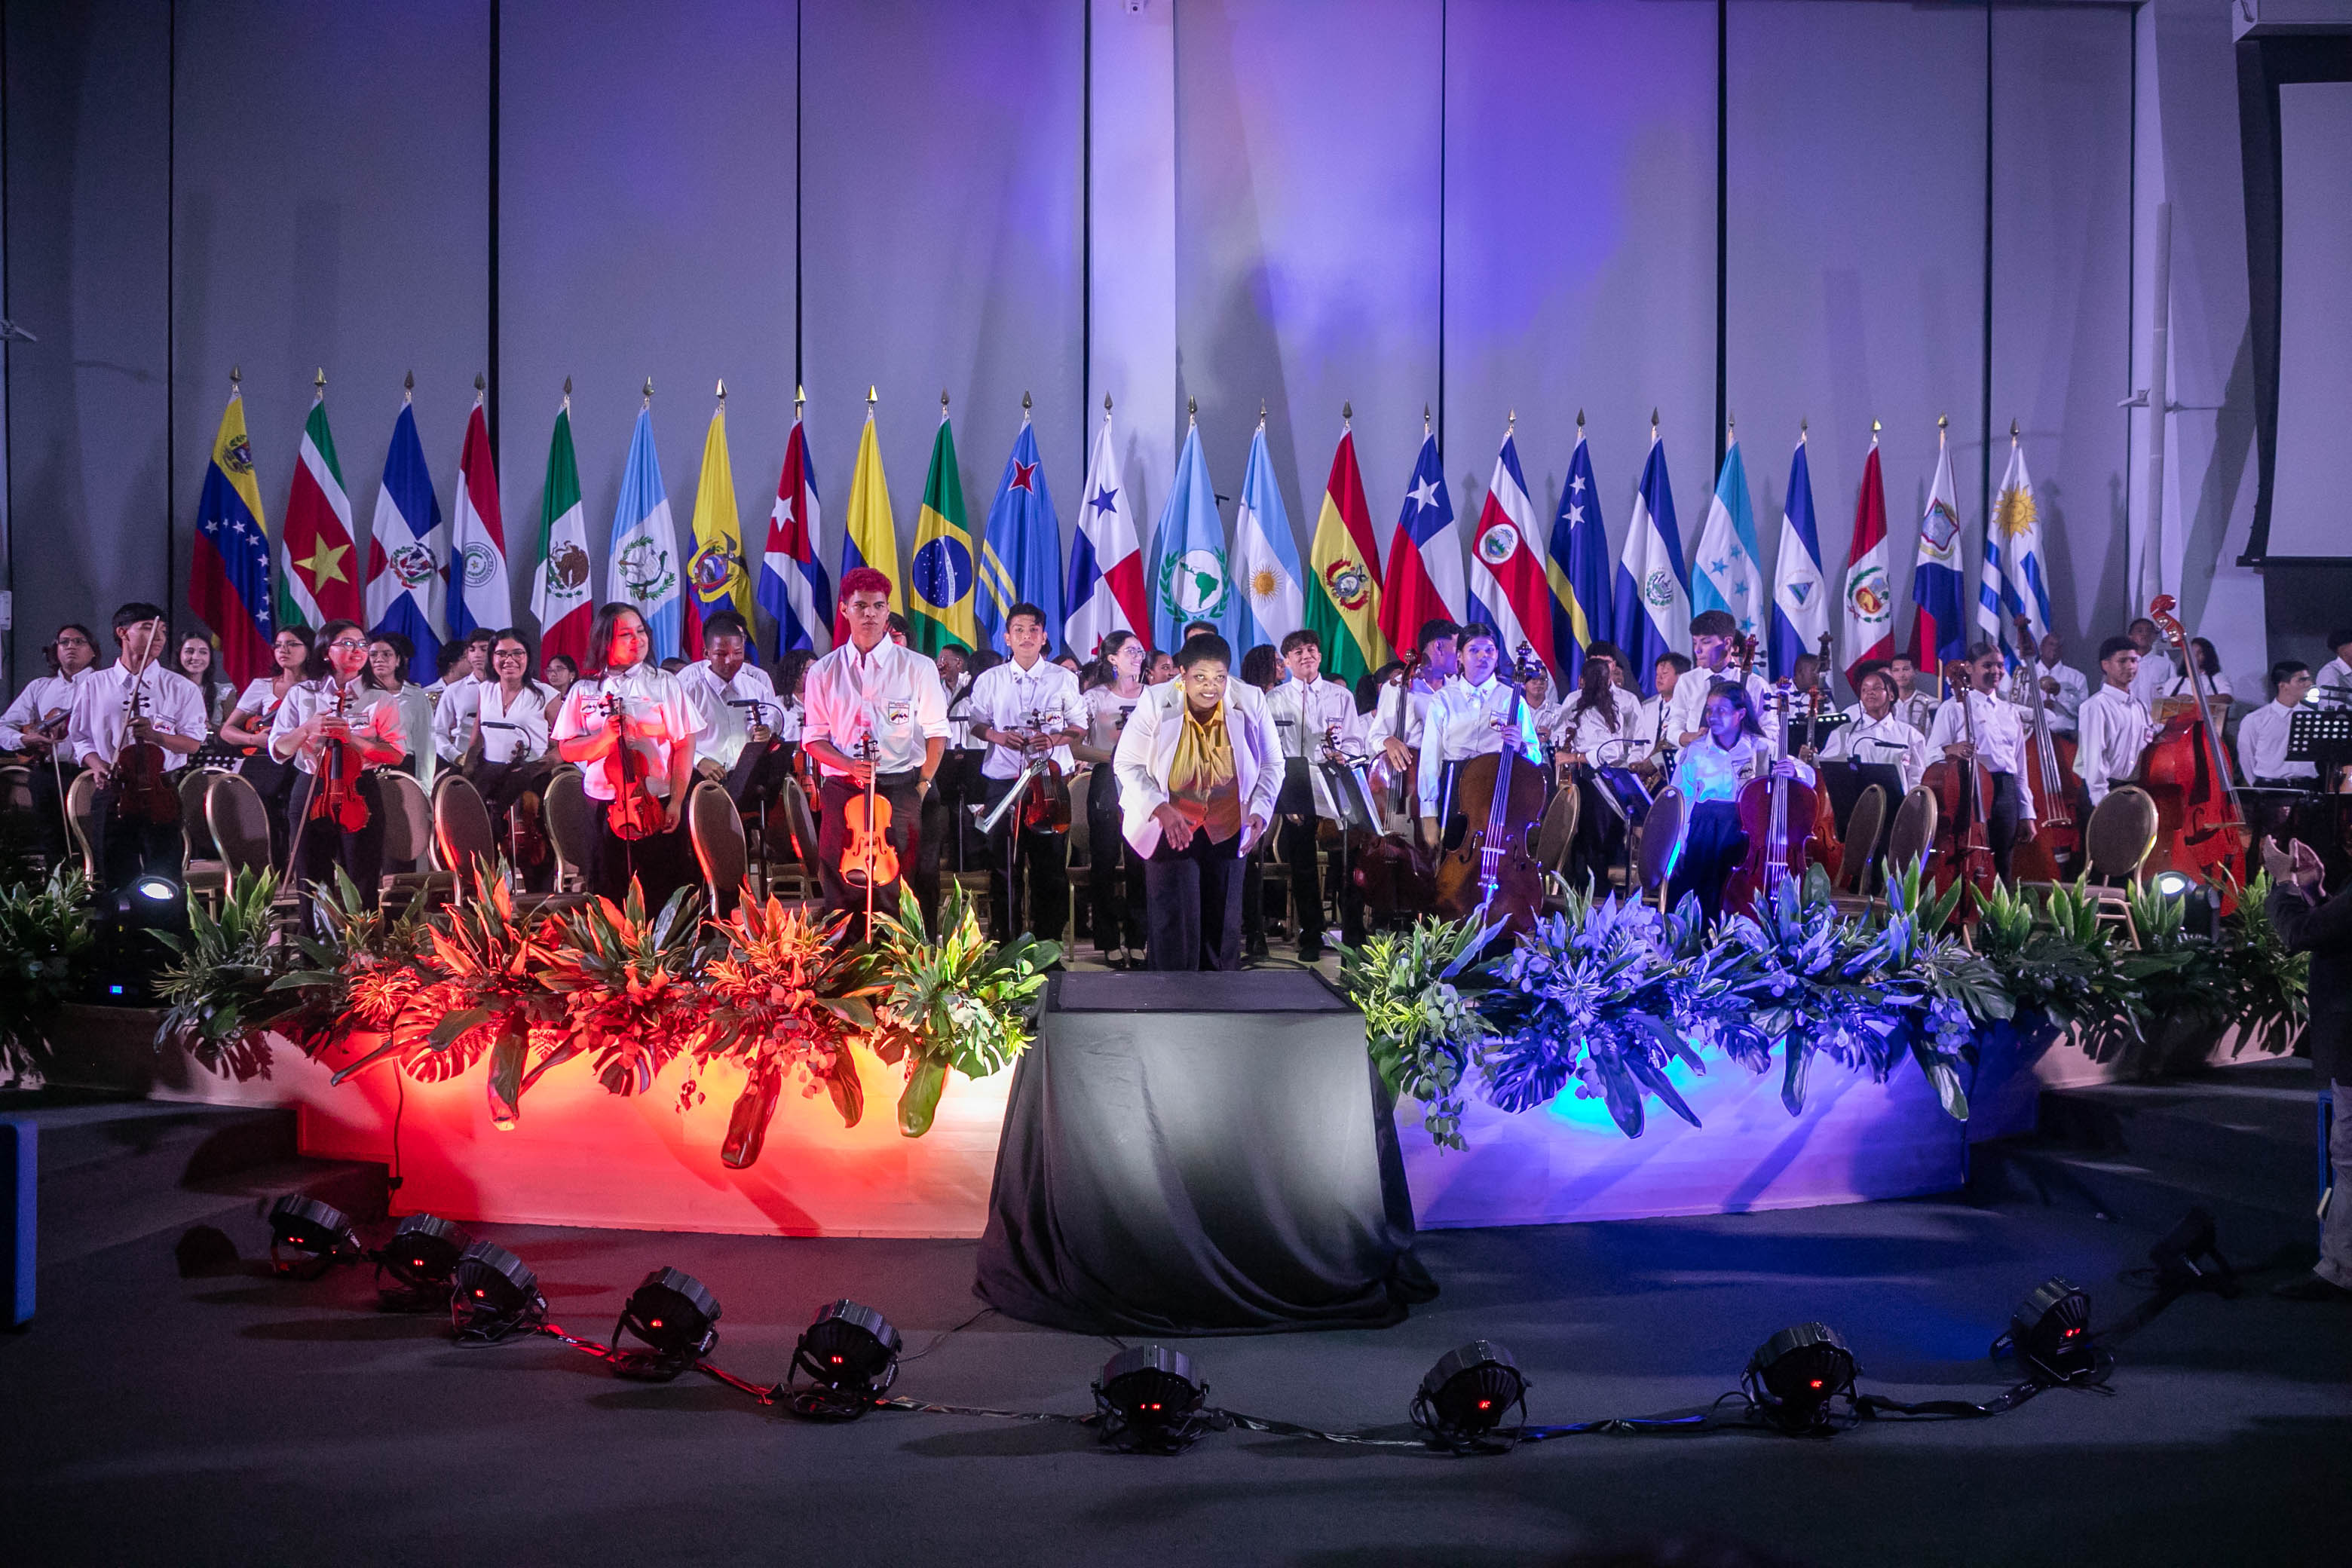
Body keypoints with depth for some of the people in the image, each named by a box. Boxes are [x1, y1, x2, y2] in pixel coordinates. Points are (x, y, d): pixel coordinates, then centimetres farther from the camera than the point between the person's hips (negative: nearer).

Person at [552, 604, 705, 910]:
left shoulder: (665, 684, 2)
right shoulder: (584, 690, 7)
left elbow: (685, 746, -1)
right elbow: (567, 750, 5)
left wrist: (676, 802, -8)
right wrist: (606, 737, -14)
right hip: (604, 810, 1)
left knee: (664, 897, 0)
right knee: (607, 900, 5)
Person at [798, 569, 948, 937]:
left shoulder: (918, 668, 7)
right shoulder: (823, 672, 11)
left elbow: (936, 732, 10)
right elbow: (813, 739, 10)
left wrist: (923, 784, 0)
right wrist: (849, 765, -9)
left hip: (900, 789, -1)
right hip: (841, 790, 1)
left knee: (896, 889, -4)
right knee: (841, 888, -1)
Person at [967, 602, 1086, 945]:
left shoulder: (1064, 679, 7)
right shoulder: (990, 680, 9)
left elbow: (1080, 727, 9)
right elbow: (976, 723, 13)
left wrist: (1054, 739, -10)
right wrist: (998, 736, -7)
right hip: (1003, 778, 1)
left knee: (1050, 862, 0)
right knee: (1003, 862, 1)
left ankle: (1048, 939, 8)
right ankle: (1003, 939, 9)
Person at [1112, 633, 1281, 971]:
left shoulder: (1250, 702, -13)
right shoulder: (1155, 703, -17)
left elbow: (1272, 764, 0)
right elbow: (1127, 763, -10)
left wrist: (1260, 811, -16)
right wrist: (1160, 809, -24)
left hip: (1227, 827, 2)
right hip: (1169, 823, -2)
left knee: (1223, 921, 10)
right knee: (1173, 919, -5)